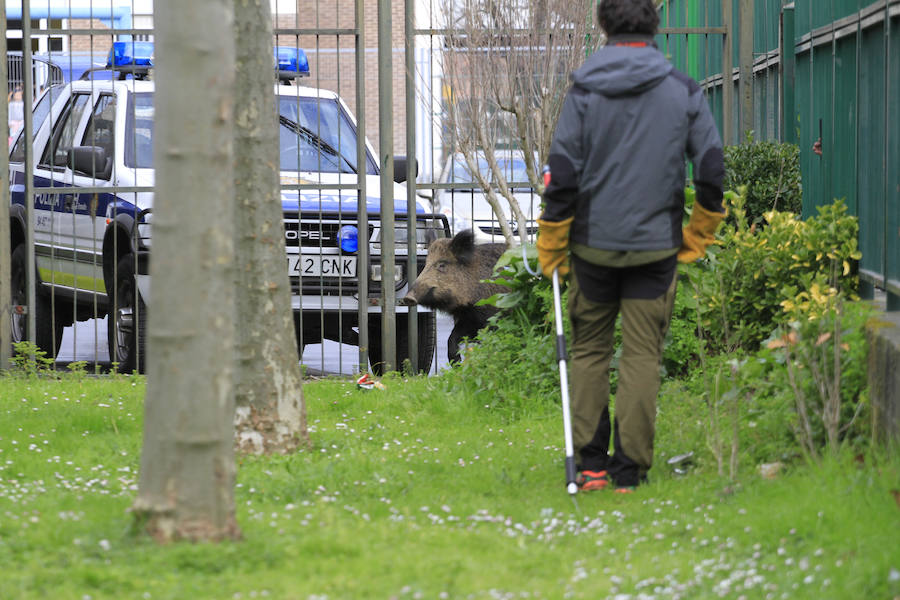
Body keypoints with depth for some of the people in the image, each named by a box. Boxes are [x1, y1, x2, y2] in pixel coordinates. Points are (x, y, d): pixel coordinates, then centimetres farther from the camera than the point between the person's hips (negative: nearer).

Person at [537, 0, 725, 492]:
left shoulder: (584, 91, -5)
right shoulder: (683, 91, -1)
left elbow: (563, 173, -6)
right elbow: (712, 168, 0)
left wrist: (552, 245, 4)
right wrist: (699, 233, 15)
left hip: (594, 243, 0)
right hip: (656, 244, 0)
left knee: (589, 349, 12)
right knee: (642, 354, 4)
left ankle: (589, 462, 10)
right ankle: (629, 469, 2)